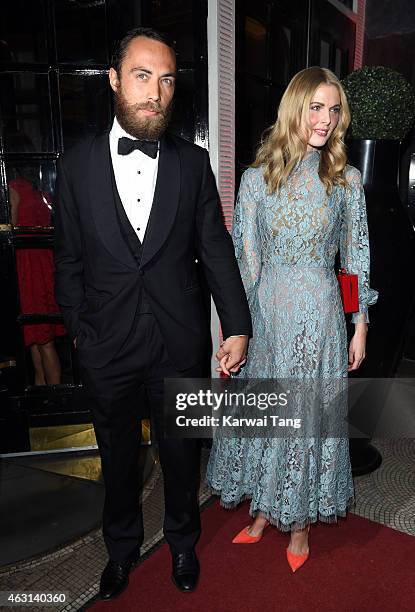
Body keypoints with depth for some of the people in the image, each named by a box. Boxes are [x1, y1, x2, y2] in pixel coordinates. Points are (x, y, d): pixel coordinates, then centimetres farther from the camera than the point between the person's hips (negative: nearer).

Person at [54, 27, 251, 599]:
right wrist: (80, 331, 1)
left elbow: (216, 250, -1)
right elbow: (70, 262, 2)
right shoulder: (77, 164, -2)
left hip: (181, 344, 0)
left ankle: (183, 541, 48)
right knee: (118, 458, 20)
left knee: (181, 454, 18)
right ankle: (122, 546, 49)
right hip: (107, 348, 1)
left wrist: (237, 326, -5)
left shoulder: (194, 162, -1)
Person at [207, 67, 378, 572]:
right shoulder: (256, 178, -1)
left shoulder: (345, 179, 0)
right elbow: (243, 258, -1)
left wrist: (360, 327, 3)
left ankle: (300, 520, 33)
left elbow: (356, 257, 4)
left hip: (319, 314, -1)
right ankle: (264, 508, 37)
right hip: (264, 313, 1)